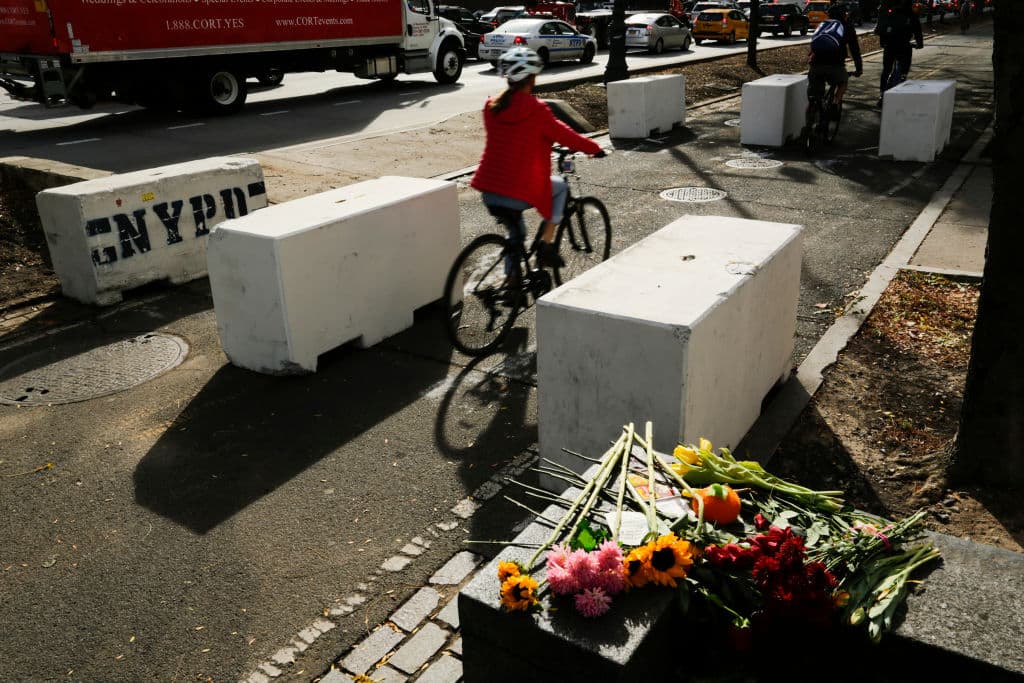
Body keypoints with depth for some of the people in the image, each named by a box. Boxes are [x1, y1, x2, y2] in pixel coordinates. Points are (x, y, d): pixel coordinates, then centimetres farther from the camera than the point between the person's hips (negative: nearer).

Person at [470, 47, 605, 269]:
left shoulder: (491, 106, 7)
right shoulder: (535, 109, -10)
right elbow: (564, 135, -1)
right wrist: (595, 148, 15)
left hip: (489, 191, 6)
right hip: (519, 193, -6)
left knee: (515, 234, 30)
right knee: (560, 186, 24)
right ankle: (546, 245, 17)